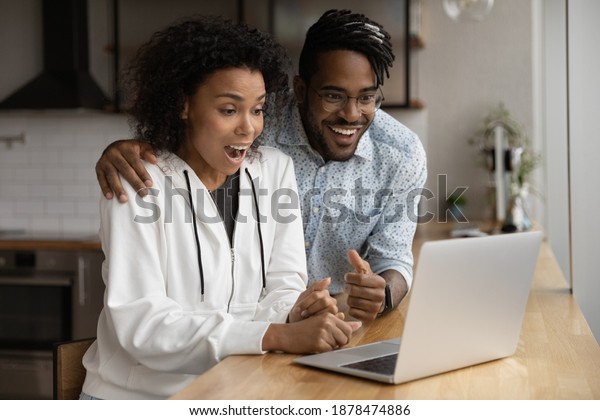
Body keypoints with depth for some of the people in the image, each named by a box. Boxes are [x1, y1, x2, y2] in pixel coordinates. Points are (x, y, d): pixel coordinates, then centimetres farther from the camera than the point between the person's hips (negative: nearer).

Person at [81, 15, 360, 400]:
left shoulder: (275, 170, 2)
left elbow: (283, 286, 1)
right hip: (139, 395, -4)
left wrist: (295, 311, -24)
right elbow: (140, 322, -21)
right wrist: (278, 335, -31)